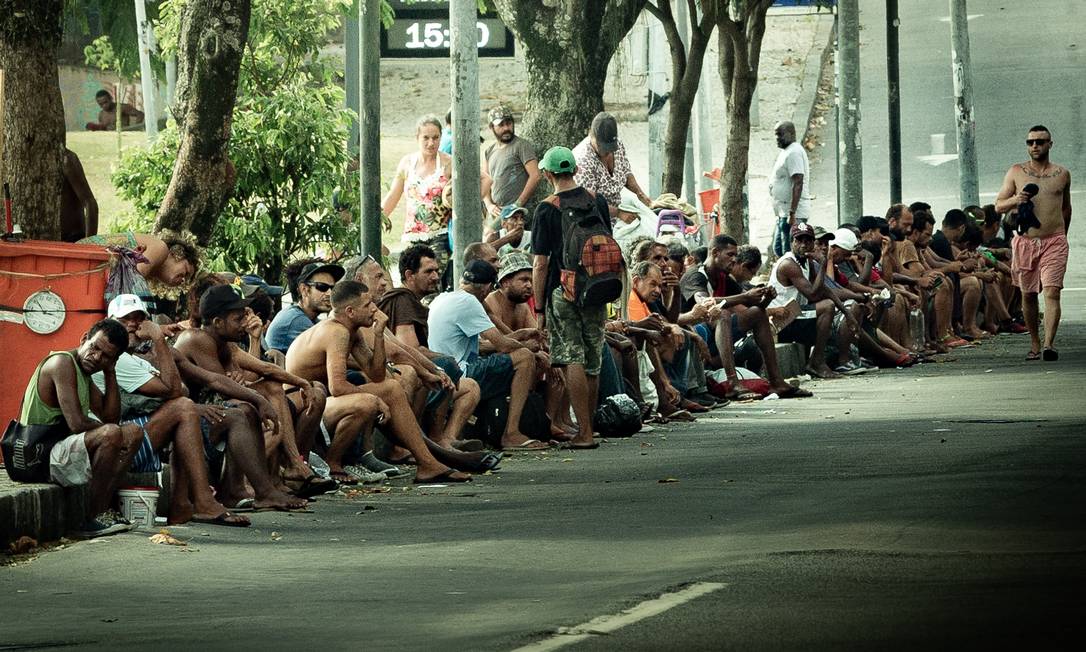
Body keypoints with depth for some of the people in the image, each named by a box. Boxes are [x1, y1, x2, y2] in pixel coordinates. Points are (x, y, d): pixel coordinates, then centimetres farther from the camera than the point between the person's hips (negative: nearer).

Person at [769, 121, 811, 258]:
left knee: (789, 252, -10)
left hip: (793, 213, -11)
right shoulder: (785, 152, 18)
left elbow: (798, 184, -22)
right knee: (778, 249, 15)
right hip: (783, 213, 11)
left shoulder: (794, 152, -15)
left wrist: (792, 213, -26)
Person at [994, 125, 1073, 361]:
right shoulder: (1016, 172, 6)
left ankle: (1049, 344, -25)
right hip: (1025, 242, 1)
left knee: (1051, 293, -15)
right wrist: (1015, 200, -14)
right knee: (1028, 295, 7)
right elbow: (998, 205, 6)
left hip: (1054, 242, -1)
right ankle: (1034, 344, 19)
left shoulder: (1062, 174, 8)